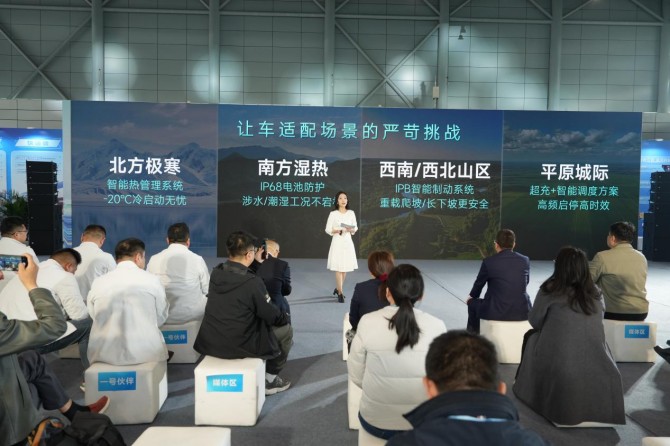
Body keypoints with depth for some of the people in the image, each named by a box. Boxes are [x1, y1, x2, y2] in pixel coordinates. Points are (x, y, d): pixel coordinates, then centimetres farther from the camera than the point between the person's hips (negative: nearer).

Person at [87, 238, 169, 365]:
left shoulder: (98, 282, -1)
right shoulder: (151, 280, -6)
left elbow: (95, 317, 8)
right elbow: (161, 318, 4)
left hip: (105, 355, 3)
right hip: (146, 353, -2)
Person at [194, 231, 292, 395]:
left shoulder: (216, 273, -5)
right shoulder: (253, 282, -23)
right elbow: (271, 316, -11)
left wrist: (256, 262, 23)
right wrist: (285, 317, 10)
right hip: (238, 345, -6)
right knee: (285, 330, 15)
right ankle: (270, 379, 28)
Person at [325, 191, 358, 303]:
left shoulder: (351, 213, 5)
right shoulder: (333, 214, -4)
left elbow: (355, 228, 10)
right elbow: (328, 230, -3)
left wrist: (351, 230, -11)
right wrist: (338, 230, -18)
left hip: (348, 242, 4)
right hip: (337, 242, -4)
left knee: (345, 267, 10)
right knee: (338, 268, -6)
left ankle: (338, 288, 30)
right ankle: (340, 293, 1)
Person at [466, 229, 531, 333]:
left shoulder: (489, 262, -9)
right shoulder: (525, 260, 1)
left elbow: (479, 283, 7)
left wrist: (472, 297, 30)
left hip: (495, 312, -4)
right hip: (522, 311, 4)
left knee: (473, 303, 25)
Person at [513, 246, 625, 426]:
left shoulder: (550, 289, -6)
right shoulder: (596, 293, 4)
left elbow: (535, 322, 3)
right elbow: (595, 324, 16)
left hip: (559, 369, -3)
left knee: (530, 336, 22)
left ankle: (526, 386, 33)